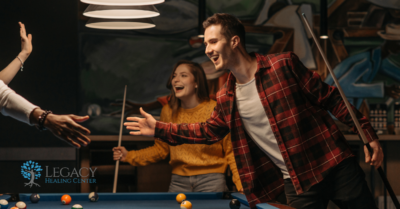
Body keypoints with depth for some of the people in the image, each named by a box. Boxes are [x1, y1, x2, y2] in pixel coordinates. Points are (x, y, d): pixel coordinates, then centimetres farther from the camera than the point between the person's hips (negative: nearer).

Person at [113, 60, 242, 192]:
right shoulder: (168, 111, 4)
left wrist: (240, 184, -14)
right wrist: (129, 156, 2)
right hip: (179, 180, 4)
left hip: (211, 180, -3)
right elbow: (161, 149, 13)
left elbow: (231, 151, -4)